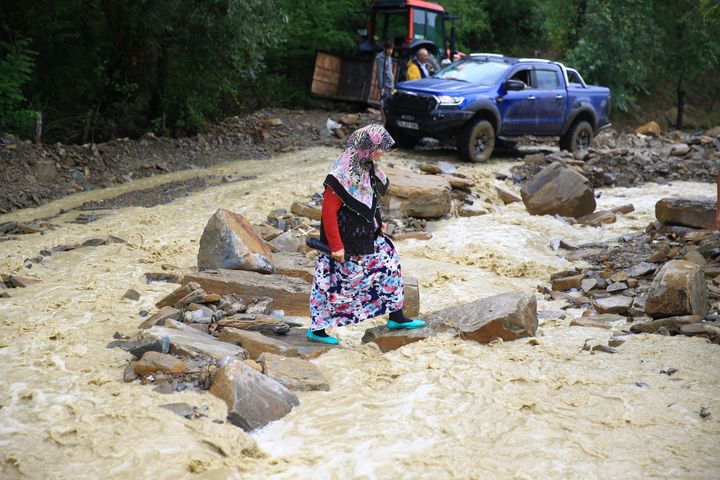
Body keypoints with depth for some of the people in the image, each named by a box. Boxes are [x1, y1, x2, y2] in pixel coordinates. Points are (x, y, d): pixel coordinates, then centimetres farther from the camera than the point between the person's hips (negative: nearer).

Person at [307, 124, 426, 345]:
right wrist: (336, 246, -22)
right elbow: (329, 211, -24)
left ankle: (396, 317, 25)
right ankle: (317, 330, 18)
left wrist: (377, 222, 14)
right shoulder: (344, 173, -27)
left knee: (389, 263, 12)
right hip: (346, 240, -9)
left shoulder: (366, 166, 1)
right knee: (335, 282, 3)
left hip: (367, 235, 9)